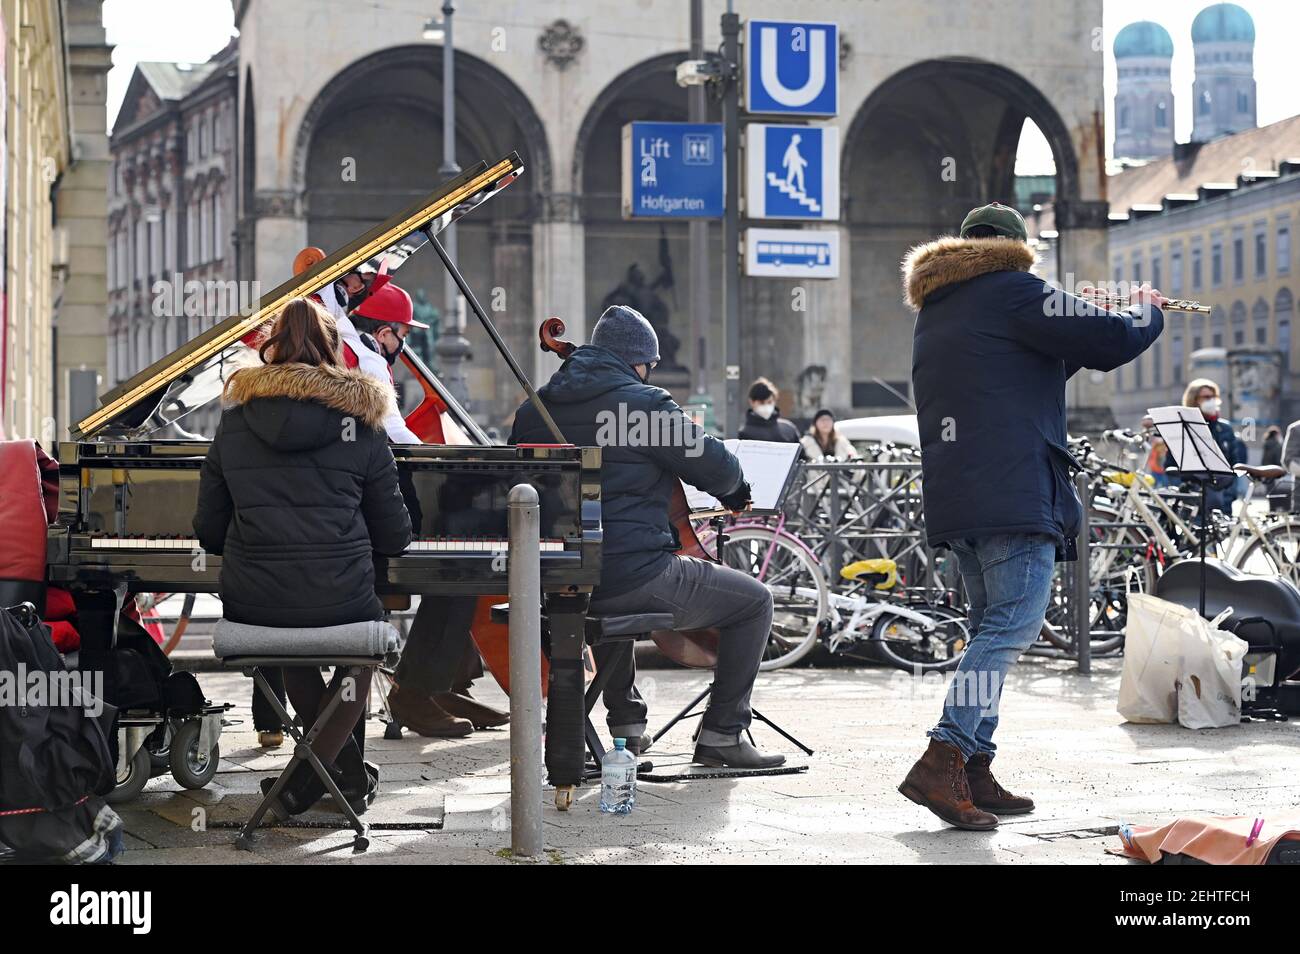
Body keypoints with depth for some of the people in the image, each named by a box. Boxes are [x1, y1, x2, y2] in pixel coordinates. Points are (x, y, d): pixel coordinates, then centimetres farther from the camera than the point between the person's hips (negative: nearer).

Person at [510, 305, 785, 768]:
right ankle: (722, 733, 11)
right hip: (635, 579, -7)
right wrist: (734, 489, 16)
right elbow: (718, 469, -7)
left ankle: (626, 725, 40)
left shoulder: (532, 410, 10)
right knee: (754, 601, 10)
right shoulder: (646, 404, -10)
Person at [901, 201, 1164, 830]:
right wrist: (1147, 310, 14)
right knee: (1013, 625, -12)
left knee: (991, 626, 14)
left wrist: (1074, 339, 28)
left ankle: (975, 771, 9)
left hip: (952, 499, 9)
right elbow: (1112, 342, -6)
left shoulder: (935, 312, 23)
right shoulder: (1013, 292, -3)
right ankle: (942, 761, -24)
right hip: (1015, 493, -9)